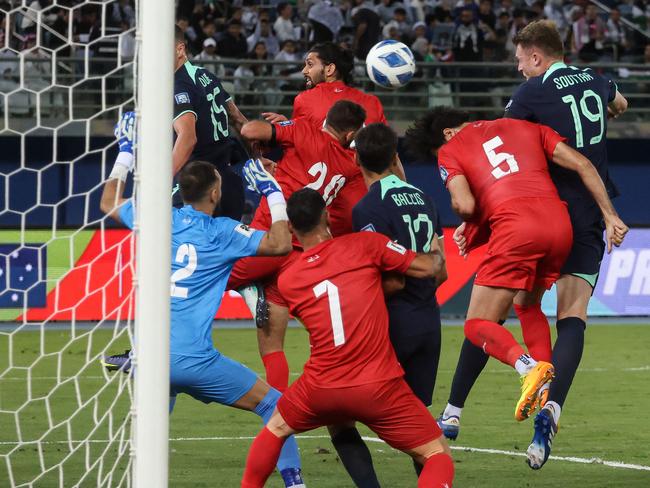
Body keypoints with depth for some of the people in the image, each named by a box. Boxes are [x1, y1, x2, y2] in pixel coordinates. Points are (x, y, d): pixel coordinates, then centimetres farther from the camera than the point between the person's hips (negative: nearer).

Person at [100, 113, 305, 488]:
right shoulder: (222, 233, -1)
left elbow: (109, 203, 29)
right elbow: (280, 245, 3)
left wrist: (126, 151, 37)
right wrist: (274, 193, 12)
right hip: (192, 359, -5)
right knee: (274, 405, 6)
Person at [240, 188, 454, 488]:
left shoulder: (287, 281, 5)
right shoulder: (365, 245, -5)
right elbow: (428, 268, 0)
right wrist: (436, 252, 23)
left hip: (321, 389, 3)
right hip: (379, 389, -3)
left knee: (276, 428, 32)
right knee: (438, 454, 5)